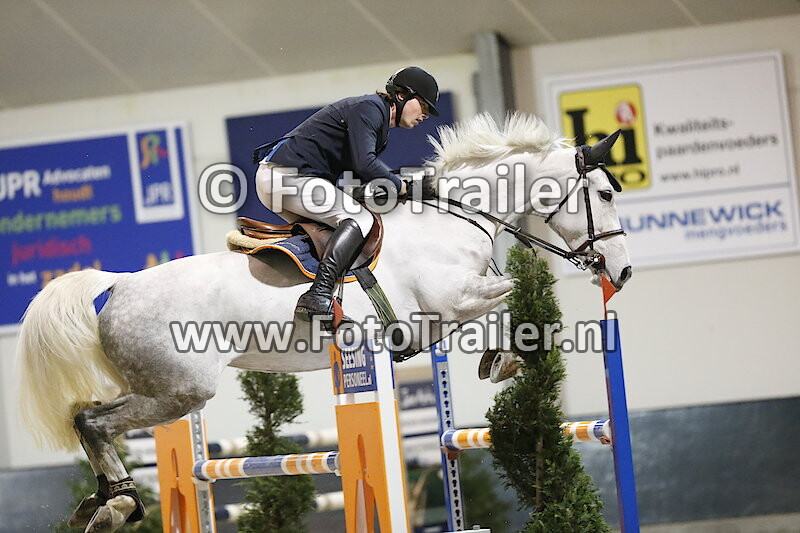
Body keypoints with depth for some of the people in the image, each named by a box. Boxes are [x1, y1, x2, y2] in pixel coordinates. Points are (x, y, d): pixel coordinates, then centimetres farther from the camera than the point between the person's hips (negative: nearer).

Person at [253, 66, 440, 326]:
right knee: (360, 218, -21)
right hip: (287, 175, -11)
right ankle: (318, 296, -35)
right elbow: (363, 164, -23)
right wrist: (400, 187, -11)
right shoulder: (369, 107, -10)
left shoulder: (381, 128, 22)